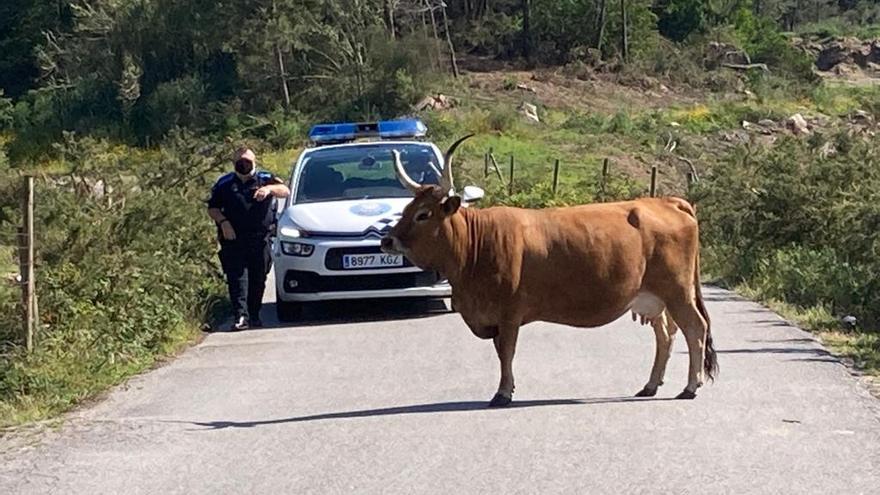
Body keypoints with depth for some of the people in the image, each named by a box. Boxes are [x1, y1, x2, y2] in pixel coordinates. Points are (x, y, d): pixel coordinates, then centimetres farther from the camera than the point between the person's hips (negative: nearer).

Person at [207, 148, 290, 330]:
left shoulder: (265, 179, 10)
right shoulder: (224, 183, 12)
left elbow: (285, 191, -4)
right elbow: (212, 208, 12)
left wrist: (269, 188, -23)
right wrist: (223, 222, -7)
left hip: (260, 240, 1)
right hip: (233, 239, -1)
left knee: (258, 279, 4)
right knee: (237, 277, -11)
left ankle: (254, 315, 15)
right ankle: (240, 315, -18)